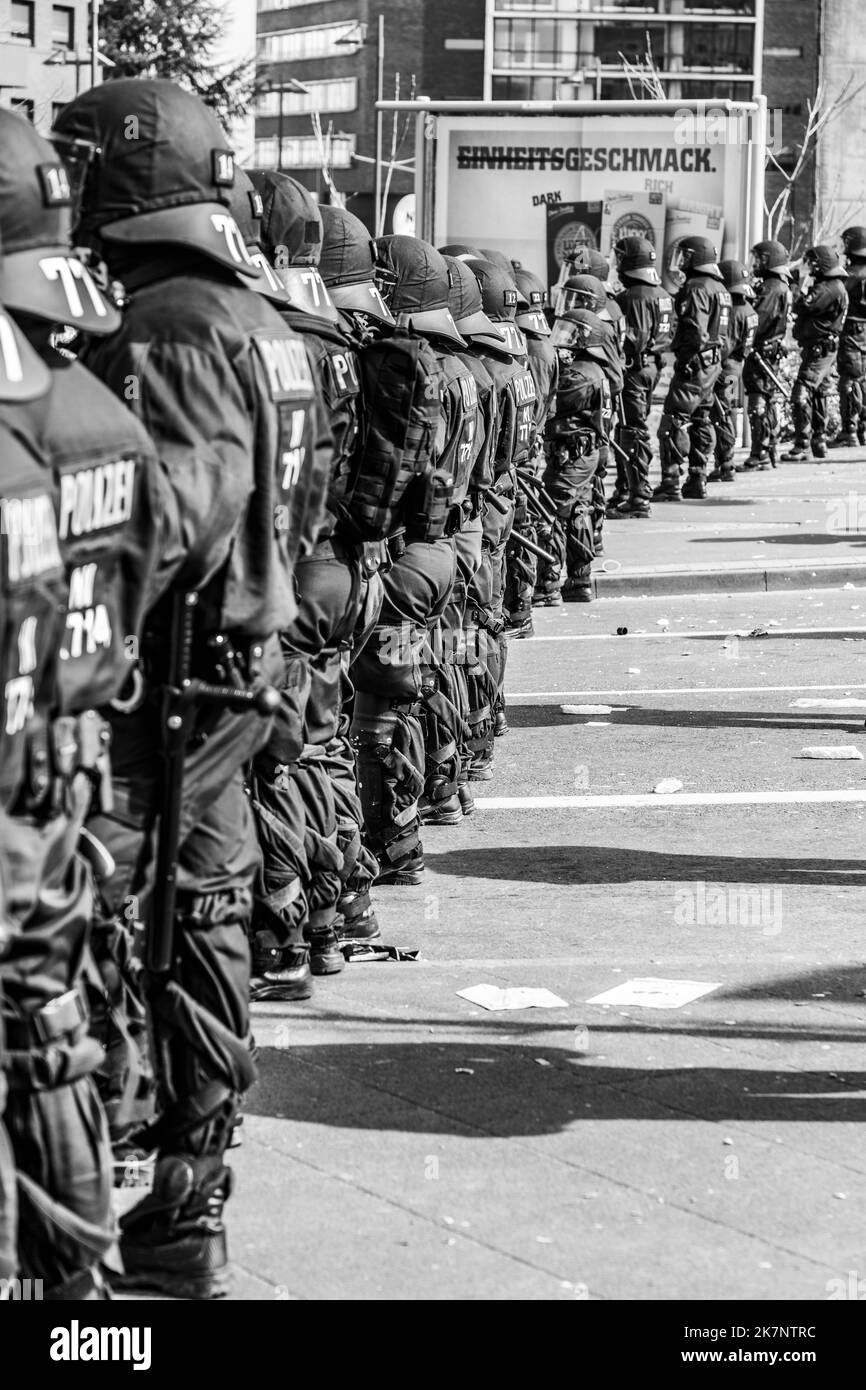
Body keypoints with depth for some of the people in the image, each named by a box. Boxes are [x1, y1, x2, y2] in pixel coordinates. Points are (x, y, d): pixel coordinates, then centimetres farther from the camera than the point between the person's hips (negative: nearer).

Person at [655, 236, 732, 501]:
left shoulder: (696, 288, -15)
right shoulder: (719, 288, 16)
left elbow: (695, 332, -23)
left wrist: (682, 360, -17)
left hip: (695, 363, -10)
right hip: (713, 364, 10)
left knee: (673, 423, -9)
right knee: (701, 422, 16)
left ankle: (671, 484, -13)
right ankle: (698, 481, 21)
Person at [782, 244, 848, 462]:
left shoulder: (829, 289, -18)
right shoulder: (836, 286, 16)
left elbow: (803, 307, -23)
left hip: (818, 348, -11)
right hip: (826, 349, 11)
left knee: (801, 396, -14)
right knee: (818, 395, 18)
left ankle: (802, 446, -16)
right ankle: (819, 443, 26)